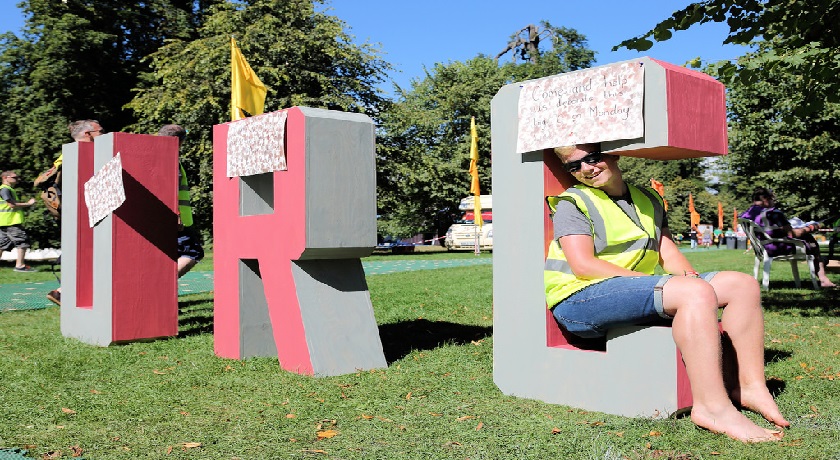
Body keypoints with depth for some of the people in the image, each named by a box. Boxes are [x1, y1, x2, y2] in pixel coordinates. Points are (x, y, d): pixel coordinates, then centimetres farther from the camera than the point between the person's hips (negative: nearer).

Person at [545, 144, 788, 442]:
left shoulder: (648, 201, 22)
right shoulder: (572, 203, 0)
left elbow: (668, 252, 17)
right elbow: (583, 265, -12)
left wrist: (689, 278, -7)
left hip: (638, 293, 7)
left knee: (743, 284, -2)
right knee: (696, 293, -30)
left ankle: (750, 386, -3)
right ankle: (712, 406, -29)